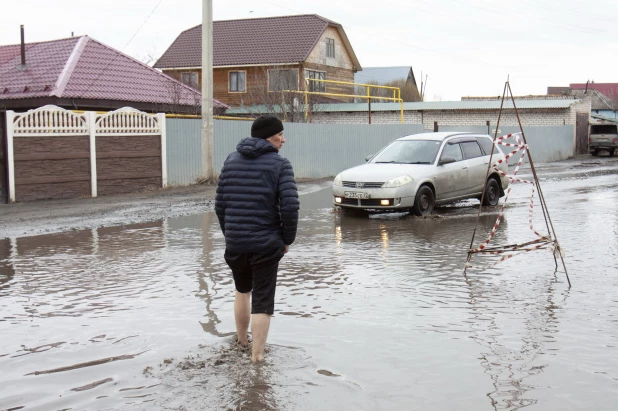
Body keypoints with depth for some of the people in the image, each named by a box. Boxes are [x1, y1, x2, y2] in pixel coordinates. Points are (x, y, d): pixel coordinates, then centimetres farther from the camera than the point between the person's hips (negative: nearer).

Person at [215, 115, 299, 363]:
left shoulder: (231, 160, 7)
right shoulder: (279, 164, -8)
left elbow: (220, 204, 6)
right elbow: (290, 207, -17)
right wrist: (288, 239, -3)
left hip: (235, 242, 5)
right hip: (266, 243, -5)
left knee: (242, 290, 26)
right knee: (263, 299, 4)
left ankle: (241, 339, 41)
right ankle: (256, 355, 4)